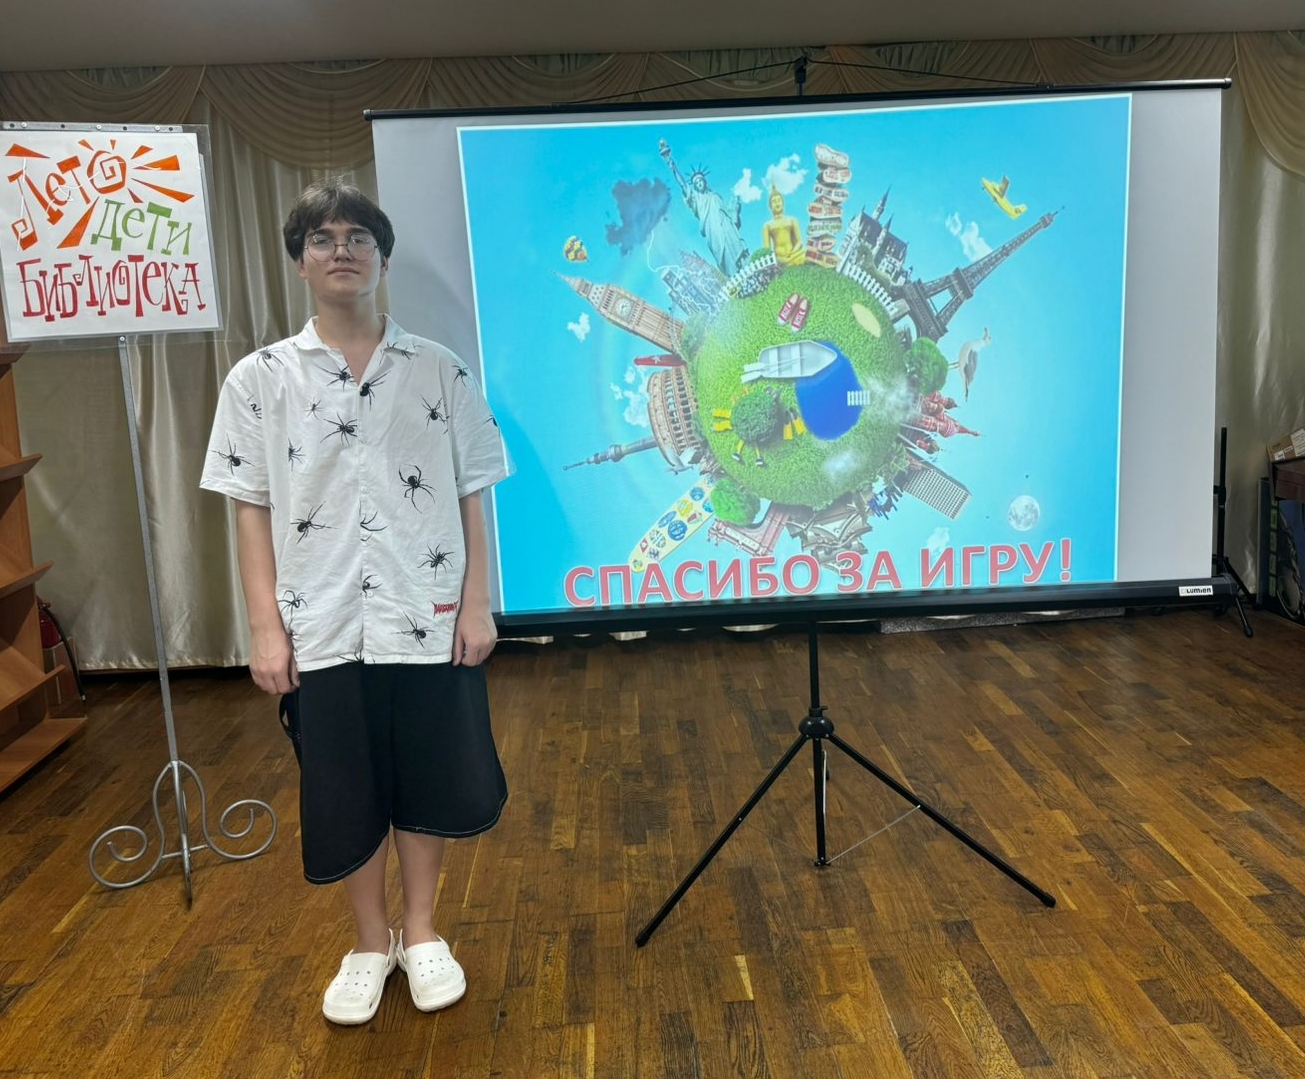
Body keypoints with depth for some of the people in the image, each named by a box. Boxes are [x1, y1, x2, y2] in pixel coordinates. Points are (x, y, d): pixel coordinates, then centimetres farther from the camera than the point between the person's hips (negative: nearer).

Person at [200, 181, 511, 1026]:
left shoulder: (441, 371, 1)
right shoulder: (260, 379, 0)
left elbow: (471, 497, 3)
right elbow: (252, 510, 1)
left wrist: (477, 602, -1)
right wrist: (266, 627, -3)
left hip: (429, 621, 0)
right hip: (323, 628, 0)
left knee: (432, 781, 10)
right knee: (344, 792, 11)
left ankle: (421, 931, 33)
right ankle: (371, 942, 33)